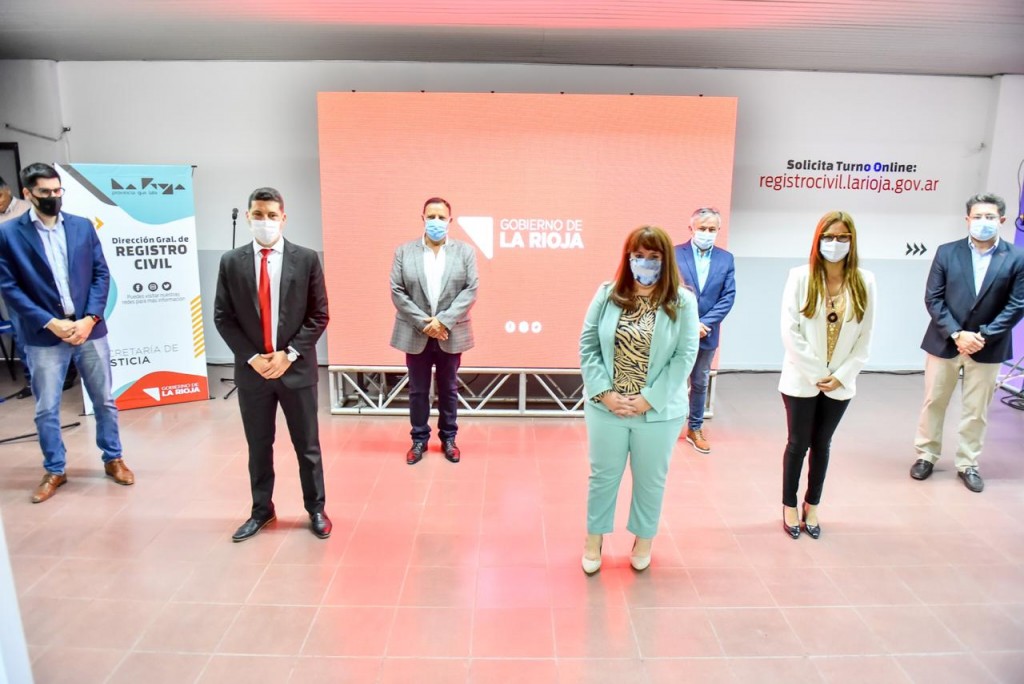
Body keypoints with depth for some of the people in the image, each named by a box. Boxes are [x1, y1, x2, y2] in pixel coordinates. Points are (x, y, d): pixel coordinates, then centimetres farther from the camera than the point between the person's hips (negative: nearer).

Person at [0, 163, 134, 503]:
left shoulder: (83, 226, 4)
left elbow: (101, 274, 3)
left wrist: (90, 318, -9)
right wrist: (50, 323, -13)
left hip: (89, 329, 2)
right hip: (44, 335, -2)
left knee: (104, 400, 11)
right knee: (46, 409, 8)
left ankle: (113, 459, 28)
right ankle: (54, 471, 25)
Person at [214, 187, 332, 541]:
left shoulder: (306, 259, -2)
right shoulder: (231, 262, 2)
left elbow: (318, 315, -3)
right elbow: (223, 318, 2)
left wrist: (290, 353, -12)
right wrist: (251, 357, -9)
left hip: (297, 367, -1)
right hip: (251, 369, 2)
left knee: (307, 445, 9)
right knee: (258, 446, 14)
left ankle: (316, 509, 25)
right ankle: (261, 510, 31)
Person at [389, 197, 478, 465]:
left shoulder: (465, 251, 0)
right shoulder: (404, 252, 1)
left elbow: (470, 290, -7)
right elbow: (397, 292, -4)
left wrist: (443, 321, -17)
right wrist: (423, 323, -14)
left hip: (451, 335, 0)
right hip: (415, 335, 0)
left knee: (448, 389, 12)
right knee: (417, 391, 11)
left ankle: (448, 438, 27)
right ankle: (419, 439, 26)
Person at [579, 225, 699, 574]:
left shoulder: (682, 301, -6)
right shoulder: (607, 294, -1)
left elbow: (685, 356, -10)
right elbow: (587, 345, -2)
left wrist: (649, 399, -15)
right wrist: (604, 392, -11)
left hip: (659, 411, -1)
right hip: (606, 407, 1)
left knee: (650, 479, 16)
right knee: (603, 475, 15)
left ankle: (644, 539, 40)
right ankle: (593, 539, 36)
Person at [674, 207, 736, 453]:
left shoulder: (726, 259, 3)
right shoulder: (674, 254, -6)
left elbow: (728, 297, -3)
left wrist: (704, 323, -14)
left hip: (707, 333, 3)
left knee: (700, 383, 14)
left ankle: (695, 429, 28)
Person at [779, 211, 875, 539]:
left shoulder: (864, 281, -2)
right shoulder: (800, 277, -10)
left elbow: (864, 338, 0)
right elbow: (789, 331, -12)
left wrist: (841, 375, -8)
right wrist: (814, 373, -13)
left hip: (840, 383, 3)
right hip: (802, 380, -2)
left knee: (822, 445, 15)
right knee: (798, 444, 10)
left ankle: (812, 506, 31)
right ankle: (789, 506, 26)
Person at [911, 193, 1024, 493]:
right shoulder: (947, 252, -1)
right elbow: (933, 298, -5)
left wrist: (983, 336, -15)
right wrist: (956, 334, -15)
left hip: (988, 347, 0)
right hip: (944, 342, 0)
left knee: (976, 411, 9)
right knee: (933, 403, 10)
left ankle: (968, 464, 23)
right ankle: (926, 456, 24)